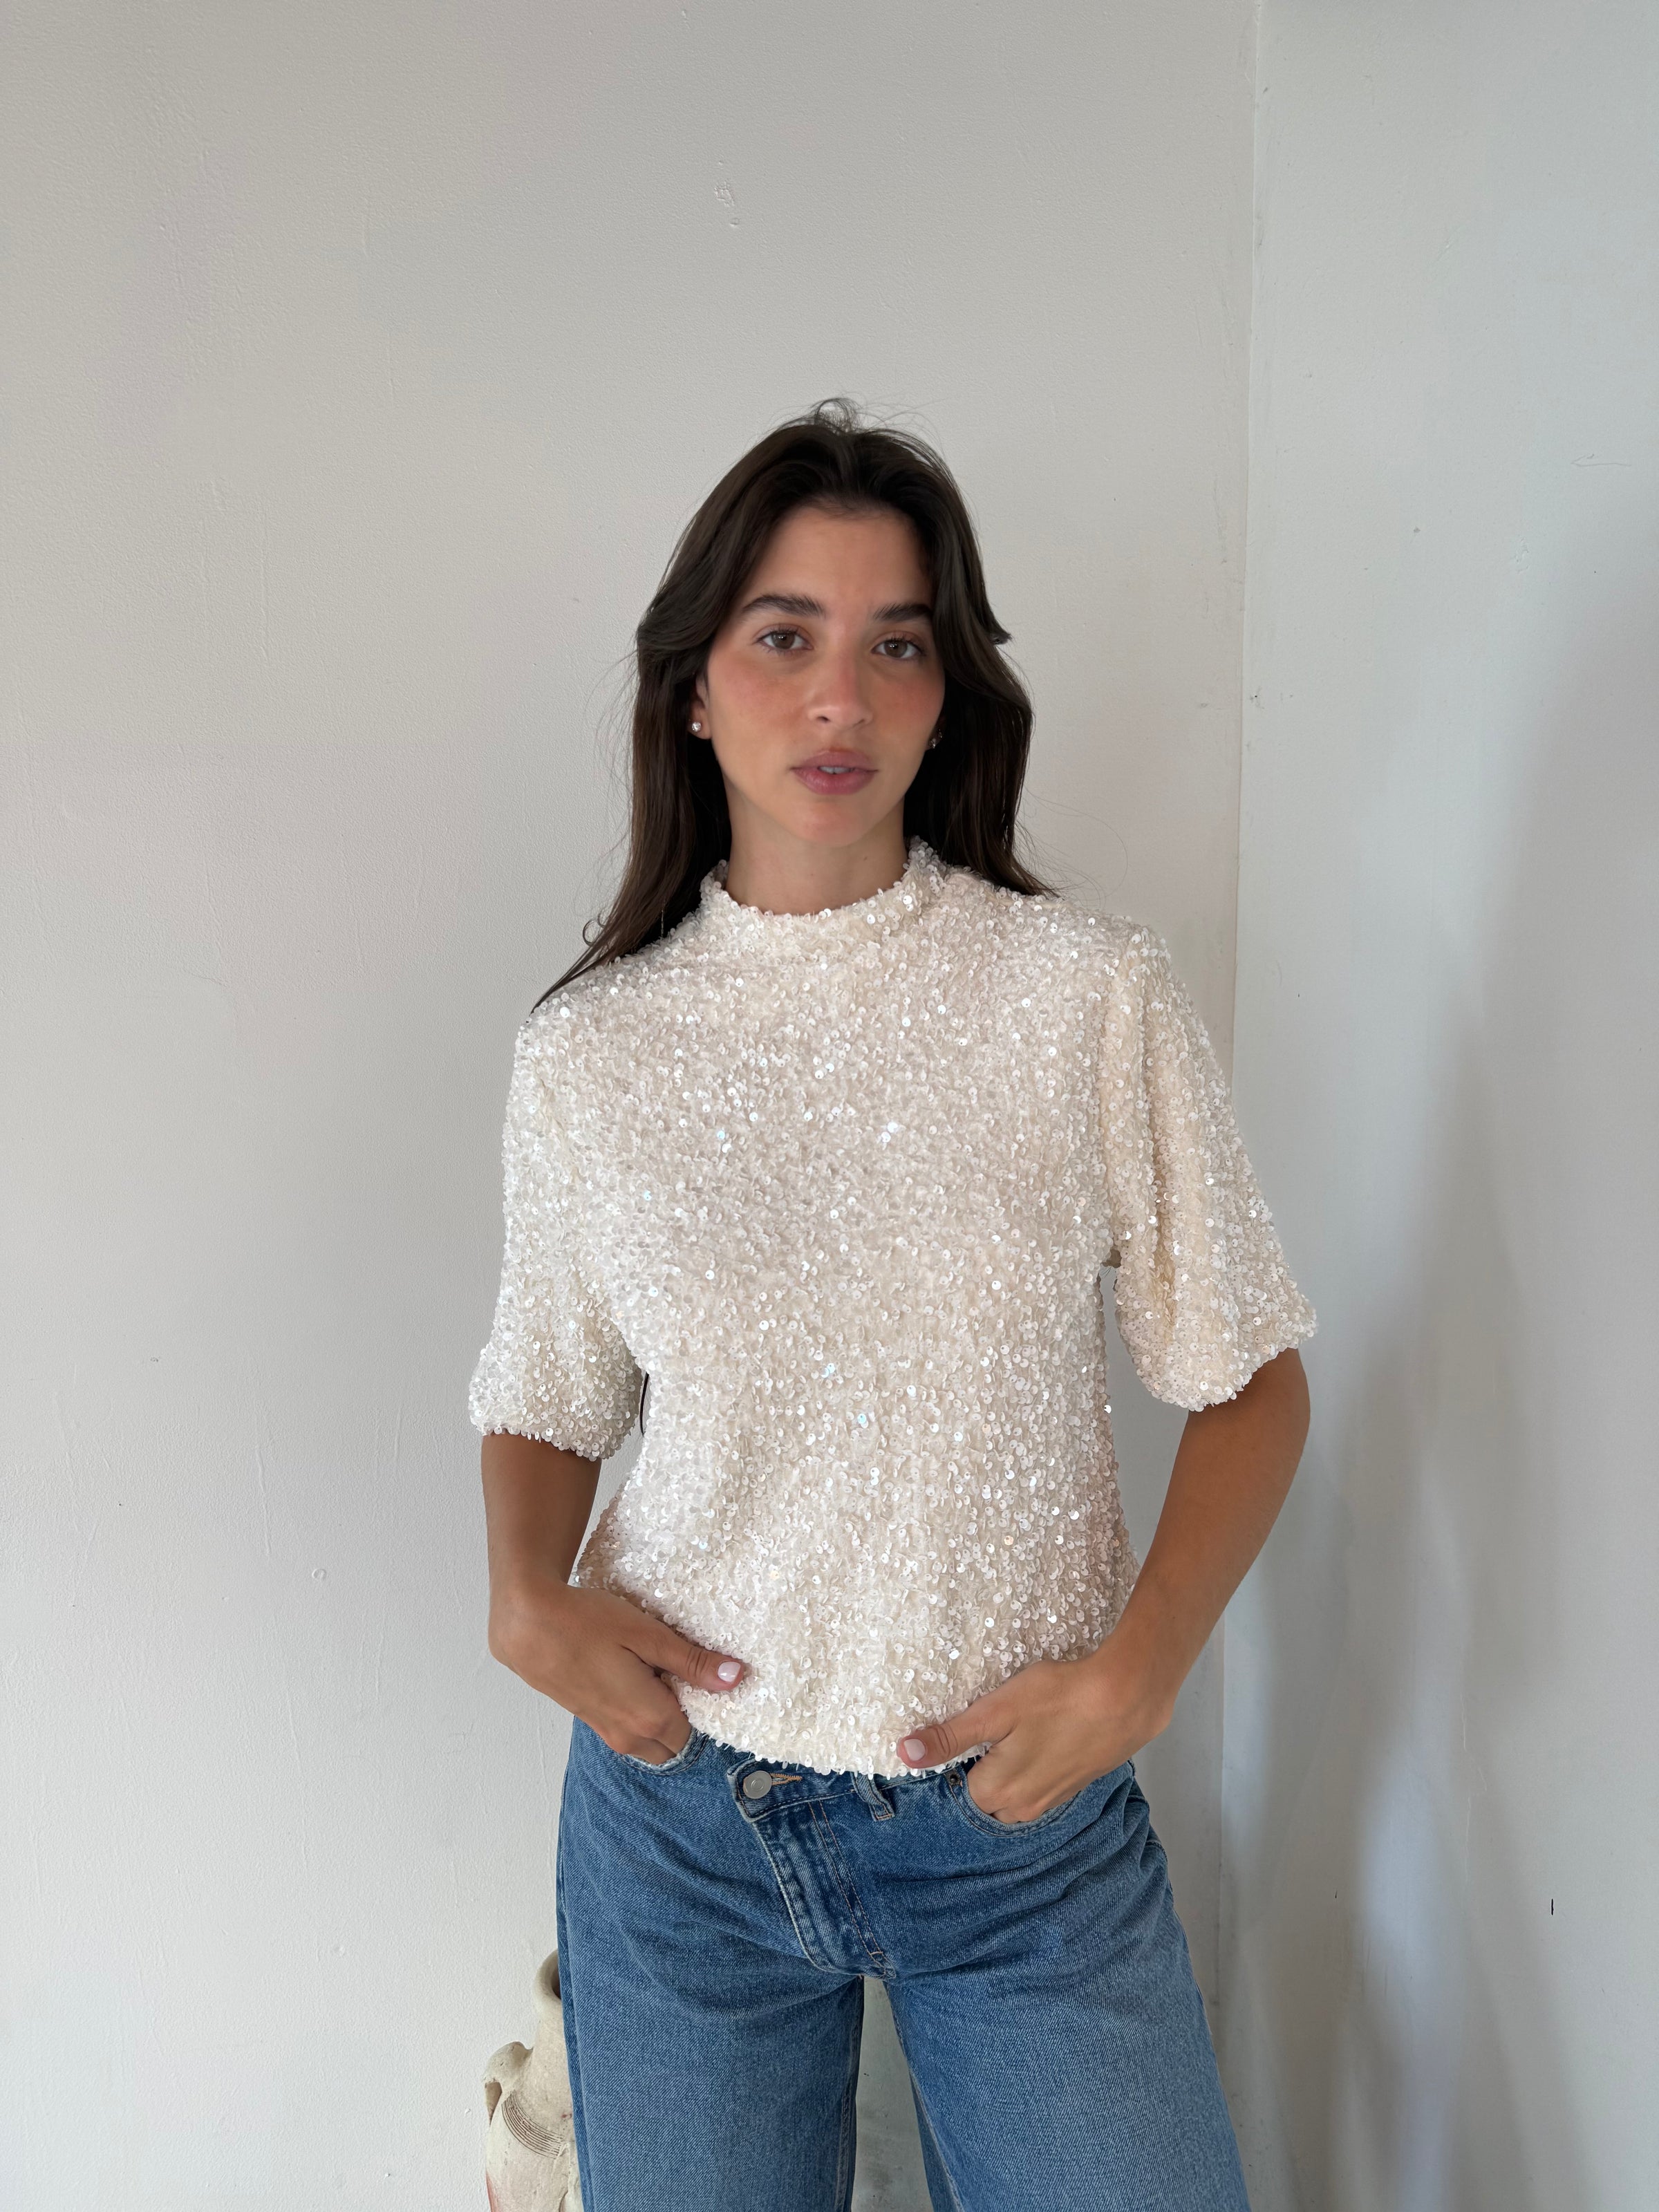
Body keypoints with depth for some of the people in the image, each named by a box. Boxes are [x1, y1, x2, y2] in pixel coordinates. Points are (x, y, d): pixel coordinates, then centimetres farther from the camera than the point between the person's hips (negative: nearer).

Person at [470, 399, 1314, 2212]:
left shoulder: (1094, 1000, -9)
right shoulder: (590, 1052, -4)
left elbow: (1248, 1382, -3)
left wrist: (1135, 1673, -14)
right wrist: (527, 1596, -9)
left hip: (1026, 1815, -1)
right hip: (679, 1811, 2)